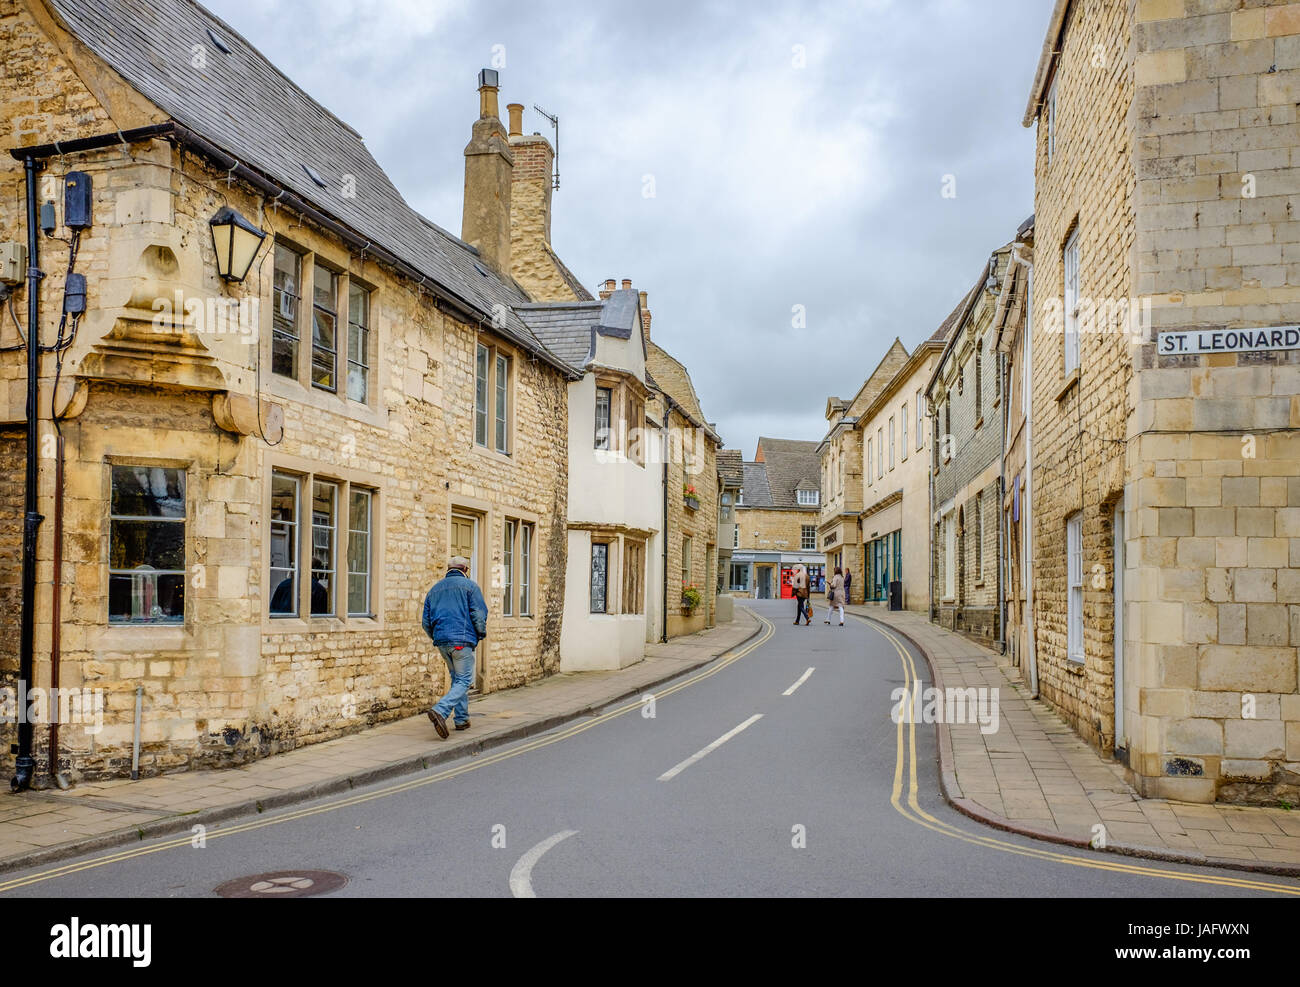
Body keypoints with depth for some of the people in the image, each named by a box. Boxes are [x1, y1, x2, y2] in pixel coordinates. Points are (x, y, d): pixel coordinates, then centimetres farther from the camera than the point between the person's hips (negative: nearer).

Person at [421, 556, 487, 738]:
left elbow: (426, 622, 16)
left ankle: (462, 719, 17)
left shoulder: (435, 589, 17)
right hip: (462, 640, -6)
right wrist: (481, 634, 7)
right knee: (463, 680, -5)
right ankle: (440, 711, -25)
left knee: (457, 678, 18)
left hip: (441, 641, 6)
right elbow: (479, 614, -8)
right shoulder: (469, 585, 1)